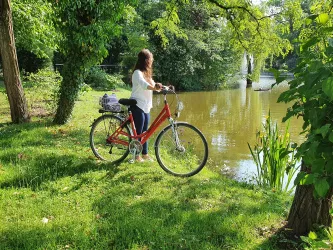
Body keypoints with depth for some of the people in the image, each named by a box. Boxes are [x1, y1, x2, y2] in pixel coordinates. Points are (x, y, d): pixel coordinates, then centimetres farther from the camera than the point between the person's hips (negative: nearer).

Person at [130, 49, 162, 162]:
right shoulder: (138, 73, -15)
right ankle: (136, 155, 10)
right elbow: (143, 84, -34)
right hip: (137, 106, -9)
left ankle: (145, 153, 23)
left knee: (145, 131, 13)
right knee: (138, 131, -2)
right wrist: (155, 87, -51)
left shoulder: (147, 73, 15)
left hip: (146, 106, 9)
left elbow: (152, 84, 9)